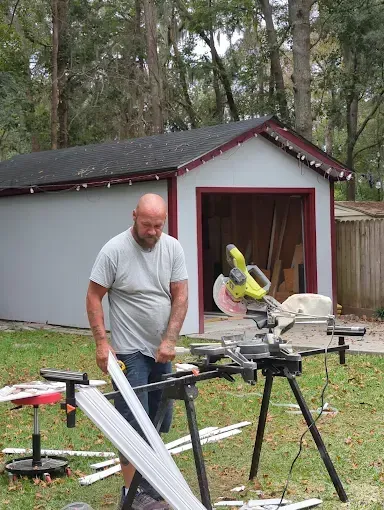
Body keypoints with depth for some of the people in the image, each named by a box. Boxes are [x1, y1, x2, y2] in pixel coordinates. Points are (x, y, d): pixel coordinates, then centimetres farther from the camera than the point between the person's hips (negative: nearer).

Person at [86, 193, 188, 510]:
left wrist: (169, 340, -8)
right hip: (130, 351, -5)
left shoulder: (172, 248, 0)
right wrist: (102, 342, -14)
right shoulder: (114, 250, -12)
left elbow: (180, 296, 0)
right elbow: (94, 297, -7)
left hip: (163, 350, 5)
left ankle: (148, 475, 26)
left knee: (160, 420, 12)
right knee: (134, 422, -5)